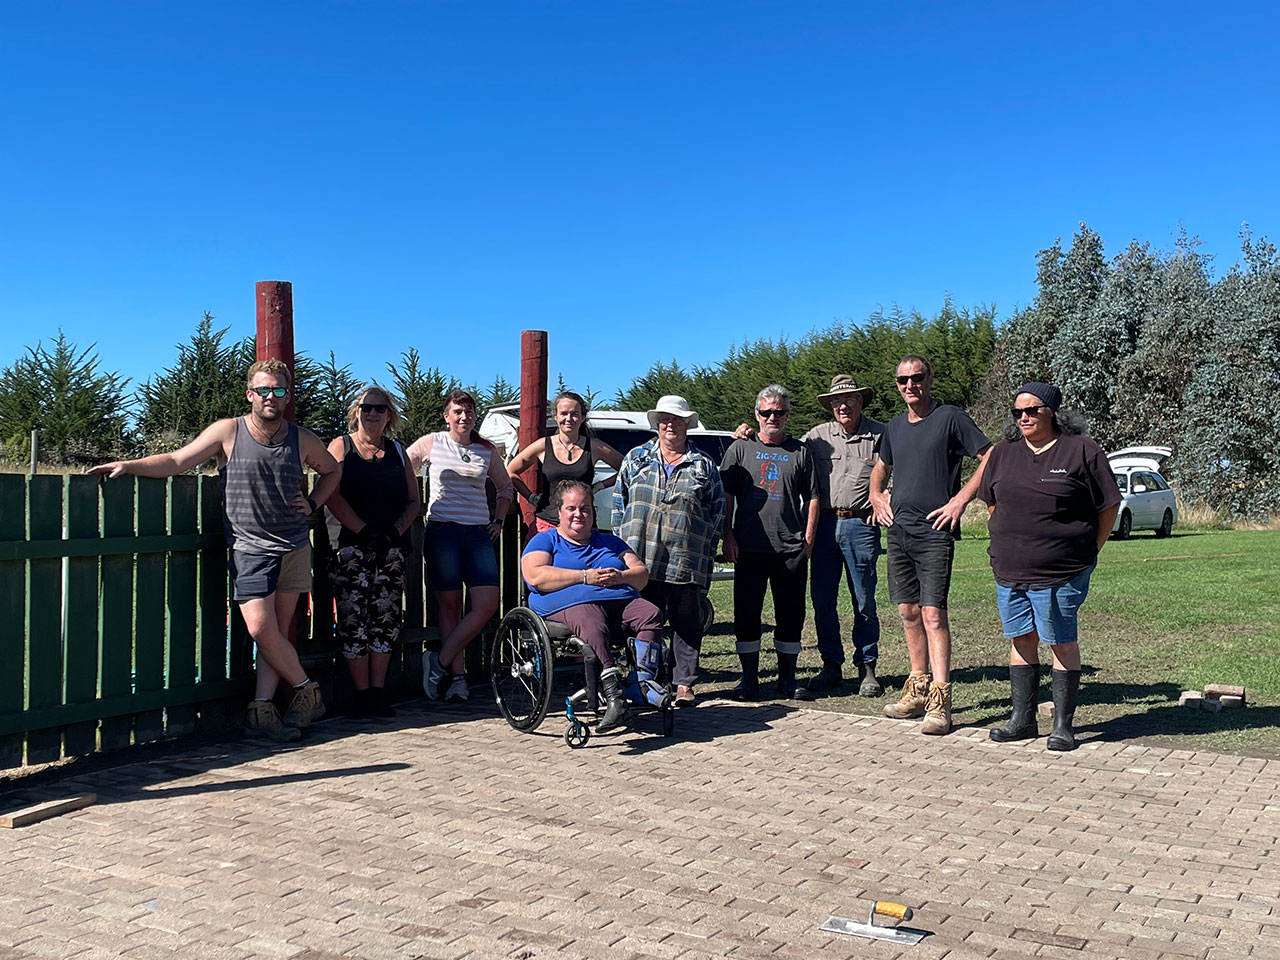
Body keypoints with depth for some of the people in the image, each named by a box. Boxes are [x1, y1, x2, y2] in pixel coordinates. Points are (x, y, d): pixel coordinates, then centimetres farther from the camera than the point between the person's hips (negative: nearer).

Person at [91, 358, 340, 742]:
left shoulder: (302, 439, 4)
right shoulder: (228, 431, -2)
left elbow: (332, 470, 23)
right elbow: (177, 461, -5)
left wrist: (313, 503, 9)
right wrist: (128, 465, -17)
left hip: (295, 547, 2)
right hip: (249, 548, -2)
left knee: (278, 631, 1)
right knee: (261, 628, -13)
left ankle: (261, 709, 7)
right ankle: (307, 690, 6)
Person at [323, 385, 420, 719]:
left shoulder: (398, 451, 16)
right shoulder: (340, 447, 6)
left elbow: (413, 500, 13)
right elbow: (333, 496, -6)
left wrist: (396, 531, -5)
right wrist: (364, 531, -14)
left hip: (391, 547, 3)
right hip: (350, 546, -3)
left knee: (387, 617, 1)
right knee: (354, 619, -5)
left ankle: (378, 691, 8)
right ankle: (361, 693, 1)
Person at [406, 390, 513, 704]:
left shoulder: (487, 451, 12)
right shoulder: (431, 443, 5)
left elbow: (505, 486, 26)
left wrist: (498, 520, 15)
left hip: (478, 535, 3)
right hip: (441, 532, -2)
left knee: (487, 605, -11)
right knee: (449, 606, -1)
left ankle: (439, 661, 0)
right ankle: (457, 677, 6)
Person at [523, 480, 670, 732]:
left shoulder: (610, 542, 30)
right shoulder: (544, 541, 17)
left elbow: (642, 575, 21)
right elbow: (536, 577, -4)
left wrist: (620, 577, -3)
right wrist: (585, 577, -8)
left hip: (620, 599, 5)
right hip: (572, 603, -5)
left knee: (651, 615, -26)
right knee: (593, 628, -38)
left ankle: (641, 680, -33)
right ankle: (614, 696, -47)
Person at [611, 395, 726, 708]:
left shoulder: (704, 465, 10)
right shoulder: (635, 458, 12)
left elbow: (718, 511, 11)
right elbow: (619, 502, 11)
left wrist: (707, 550, 3)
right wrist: (622, 545, 5)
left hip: (687, 562, 0)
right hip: (641, 562, 1)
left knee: (687, 624, 3)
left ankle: (684, 684, 12)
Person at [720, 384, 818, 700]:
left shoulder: (800, 451, 11)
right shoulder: (740, 449, 9)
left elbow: (812, 498, 11)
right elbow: (726, 496, 7)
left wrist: (808, 539, 2)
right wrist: (728, 538, -1)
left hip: (791, 548, 1)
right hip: (749, 547, 0)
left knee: (791, 614, 5)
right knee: (746, 613, 2)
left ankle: (787, 678, 18)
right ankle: (749, 679, 11)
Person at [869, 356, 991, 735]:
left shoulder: (950, 417, -4)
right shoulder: (894, 427, 15)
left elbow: (991, 458, -8)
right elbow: (881, 466, 34)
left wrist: (961, 499, -12)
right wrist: (876, 495, 16)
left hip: (935, 532, -6)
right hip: (898, 530, 7)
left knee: (933, 613, -12)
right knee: (908, 611, 9)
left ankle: (940, 702, -10)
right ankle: (918, 690, 18)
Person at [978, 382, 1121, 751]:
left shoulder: (1081, 450, -5)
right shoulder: (1004, 453, 10)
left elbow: (1109, 505, 0)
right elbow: (991, 501, 21)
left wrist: (1090, 550, -1)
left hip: (1061, 572, -5)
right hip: (1009, 569, 5)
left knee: (1062, 643, 1)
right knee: (1021, 639, 10)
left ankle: (1063, 725, 9)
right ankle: (1023, 719, 20)